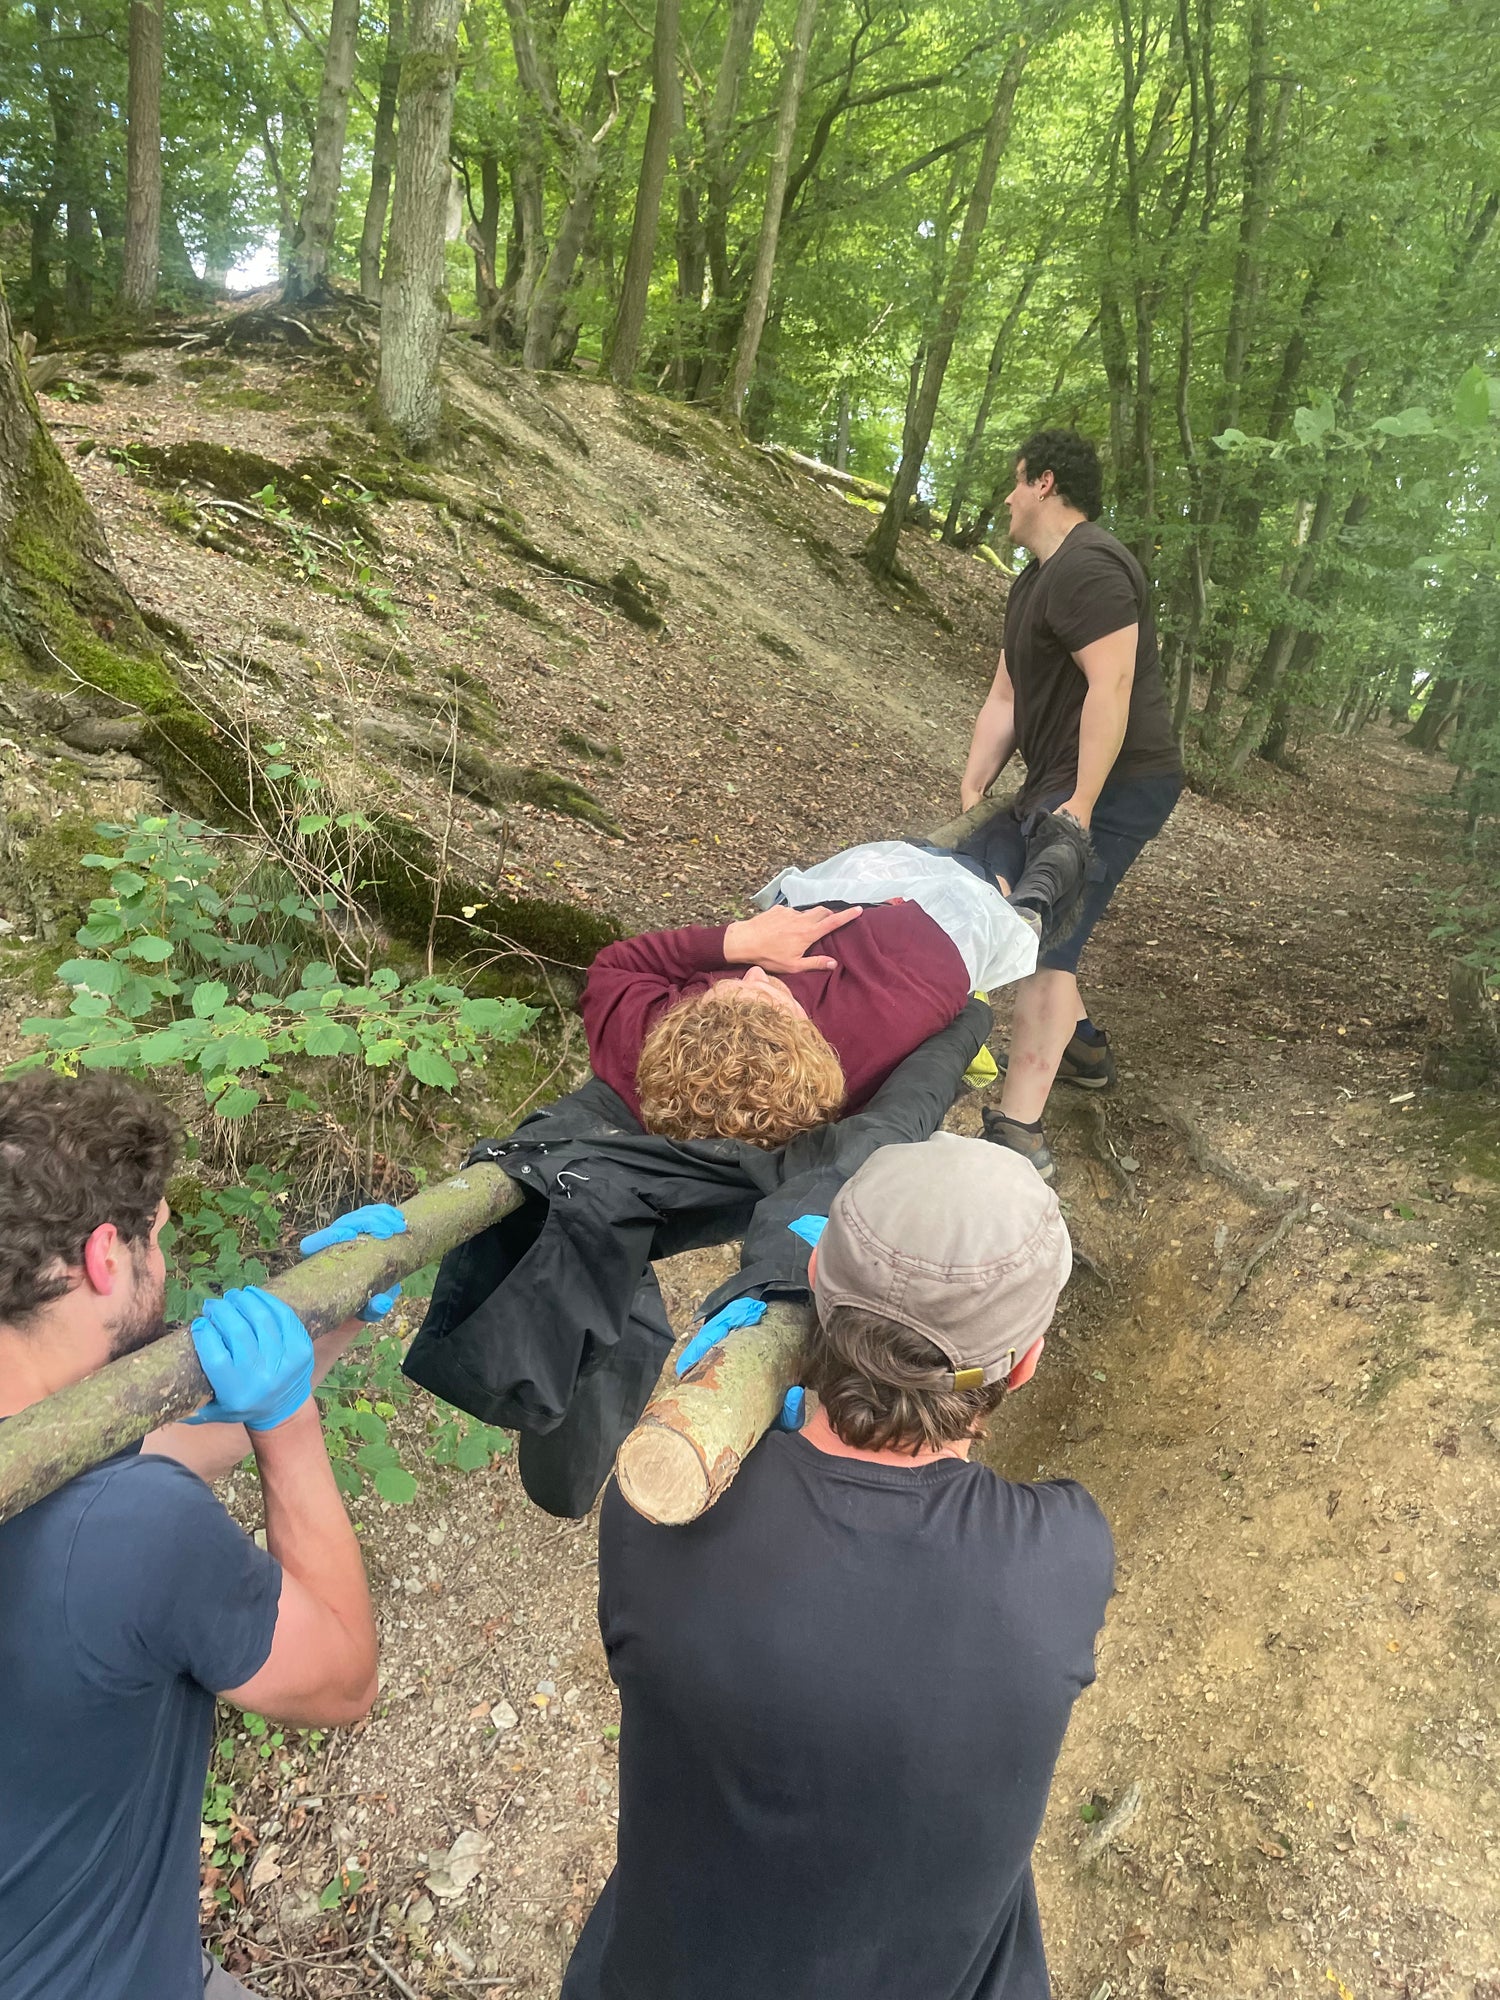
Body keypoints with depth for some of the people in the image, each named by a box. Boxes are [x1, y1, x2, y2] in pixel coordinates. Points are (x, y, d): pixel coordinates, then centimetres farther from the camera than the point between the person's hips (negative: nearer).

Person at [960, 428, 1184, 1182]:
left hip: (1115, 784, -11)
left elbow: (1112, 685, -26)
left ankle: (1018, 1135, -18)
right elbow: (1004, 700, 14)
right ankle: (1079, 1042, 29)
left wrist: (1081, 804, -28)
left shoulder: (1087, 568, -16)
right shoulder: (1033, 582, 17)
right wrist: (971, 795, 5)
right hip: (1057, 780, 11)